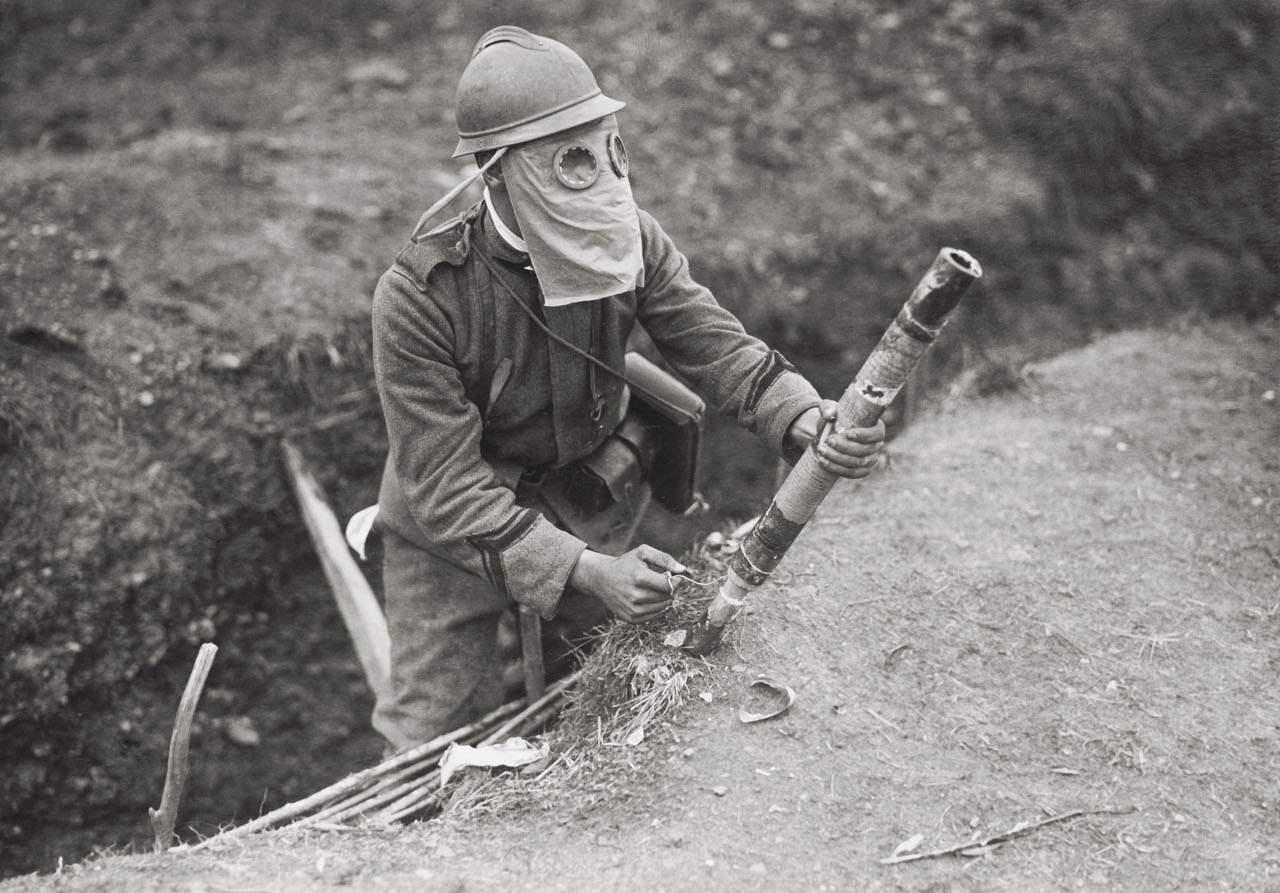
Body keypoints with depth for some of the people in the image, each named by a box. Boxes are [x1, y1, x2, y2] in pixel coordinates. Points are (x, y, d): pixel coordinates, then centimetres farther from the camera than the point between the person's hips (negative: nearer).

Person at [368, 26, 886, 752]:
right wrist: (589, 571, -40)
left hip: (588, 494, 4)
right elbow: (448, 487, -30)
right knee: (440, 740, 3)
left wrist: (809, 423, -37)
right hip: (452, 539, -3)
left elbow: (721, 350, -16)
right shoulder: (418, 298, -31)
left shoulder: (633, 241, -17)